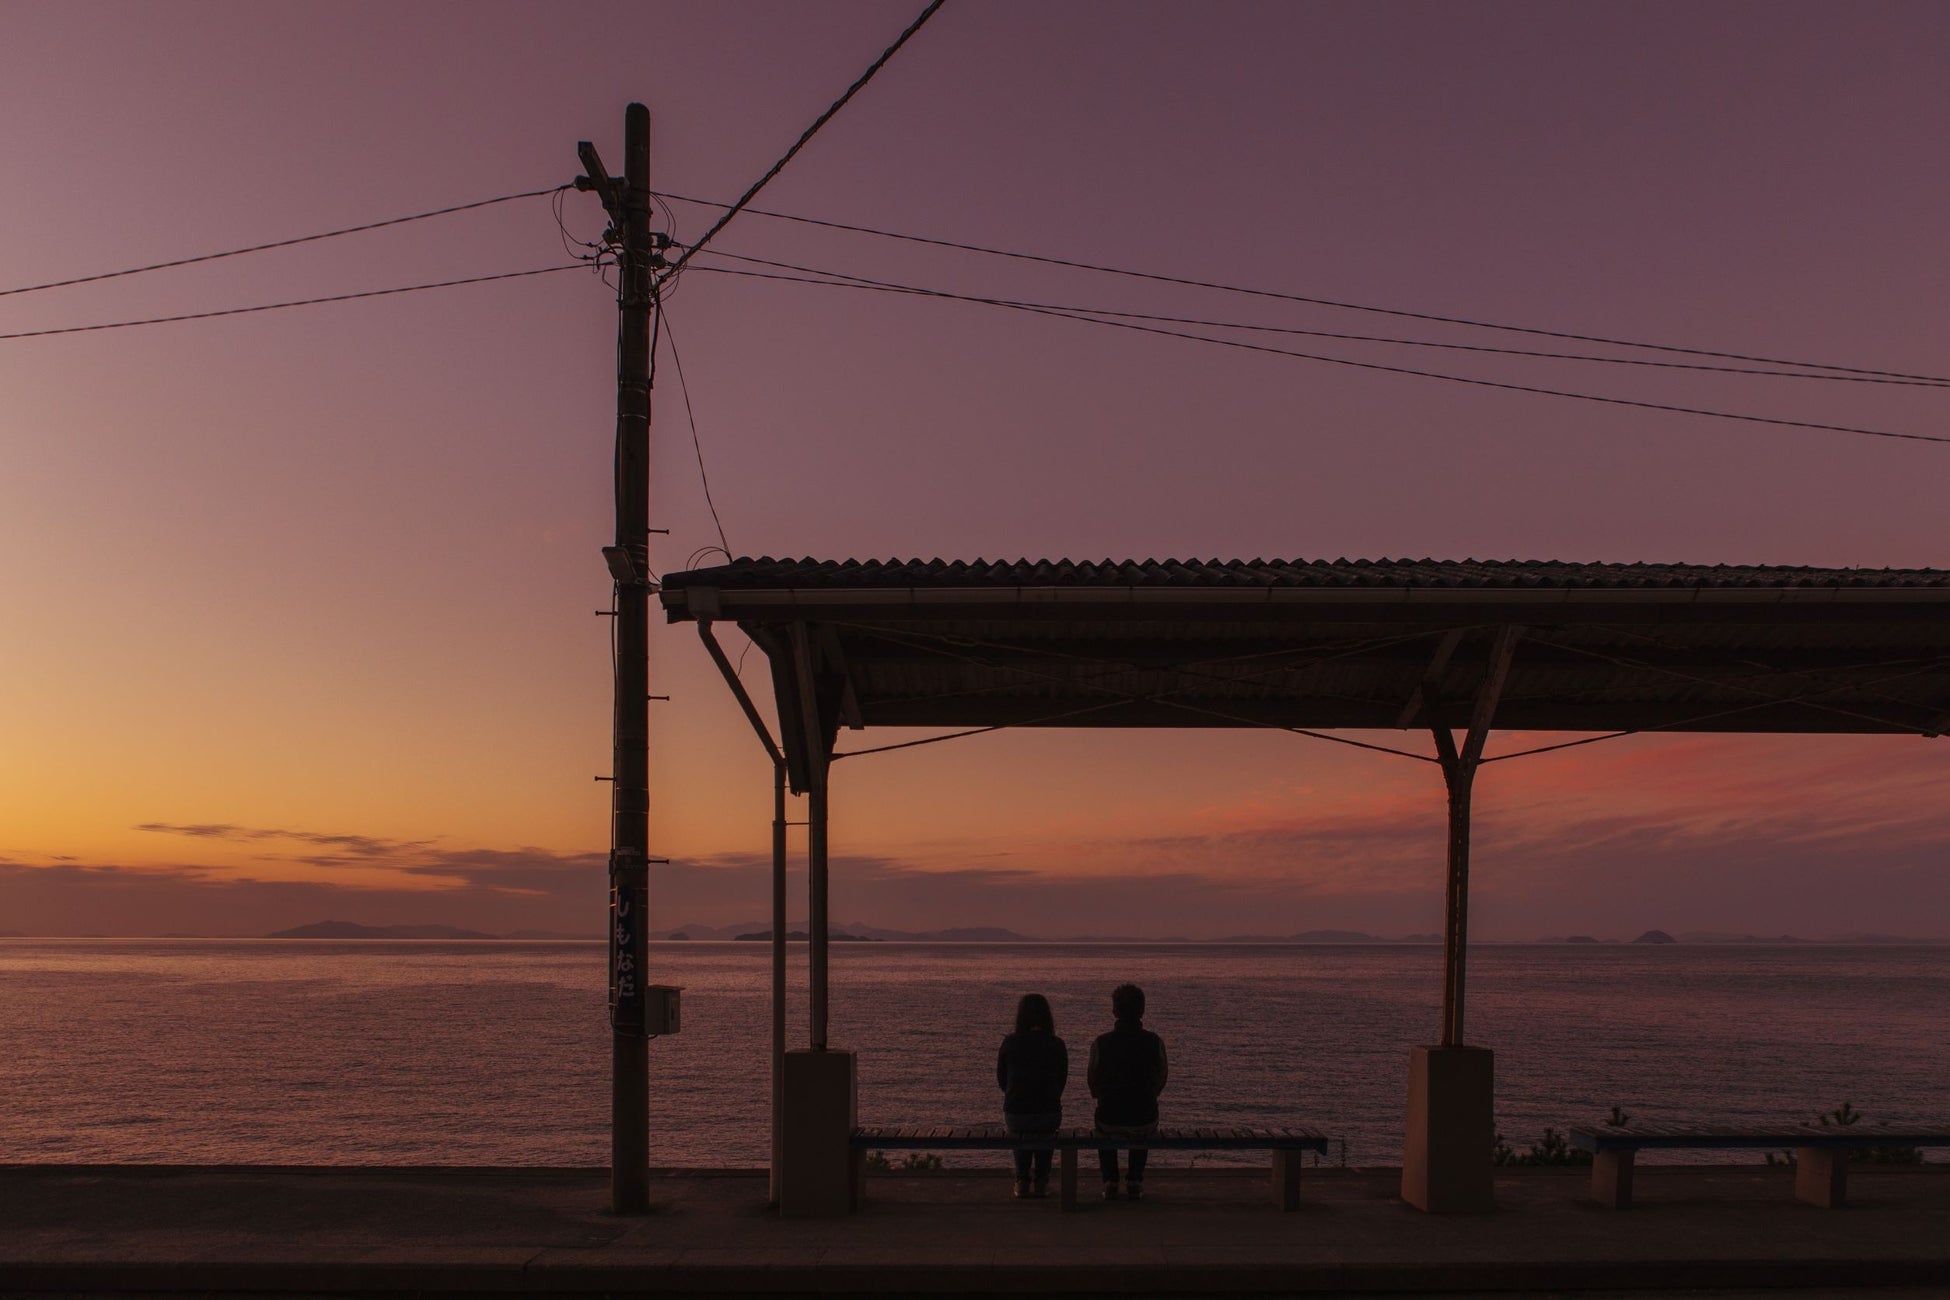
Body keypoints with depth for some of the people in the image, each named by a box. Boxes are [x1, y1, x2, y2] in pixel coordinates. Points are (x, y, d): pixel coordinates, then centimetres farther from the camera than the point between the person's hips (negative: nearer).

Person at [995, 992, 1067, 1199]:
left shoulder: (1009, 1043, -3)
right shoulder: (1057, 1045, -3)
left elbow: (1001, 1081, 7)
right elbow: (1062, 1081, 8)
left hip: (1015, 1115, 0)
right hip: (1049, 1115, 0)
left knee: (1020, 1131, 32)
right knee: (1045, 1131, 32)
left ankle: (1022, 1183, 29)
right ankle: (1041, 1183, 28)